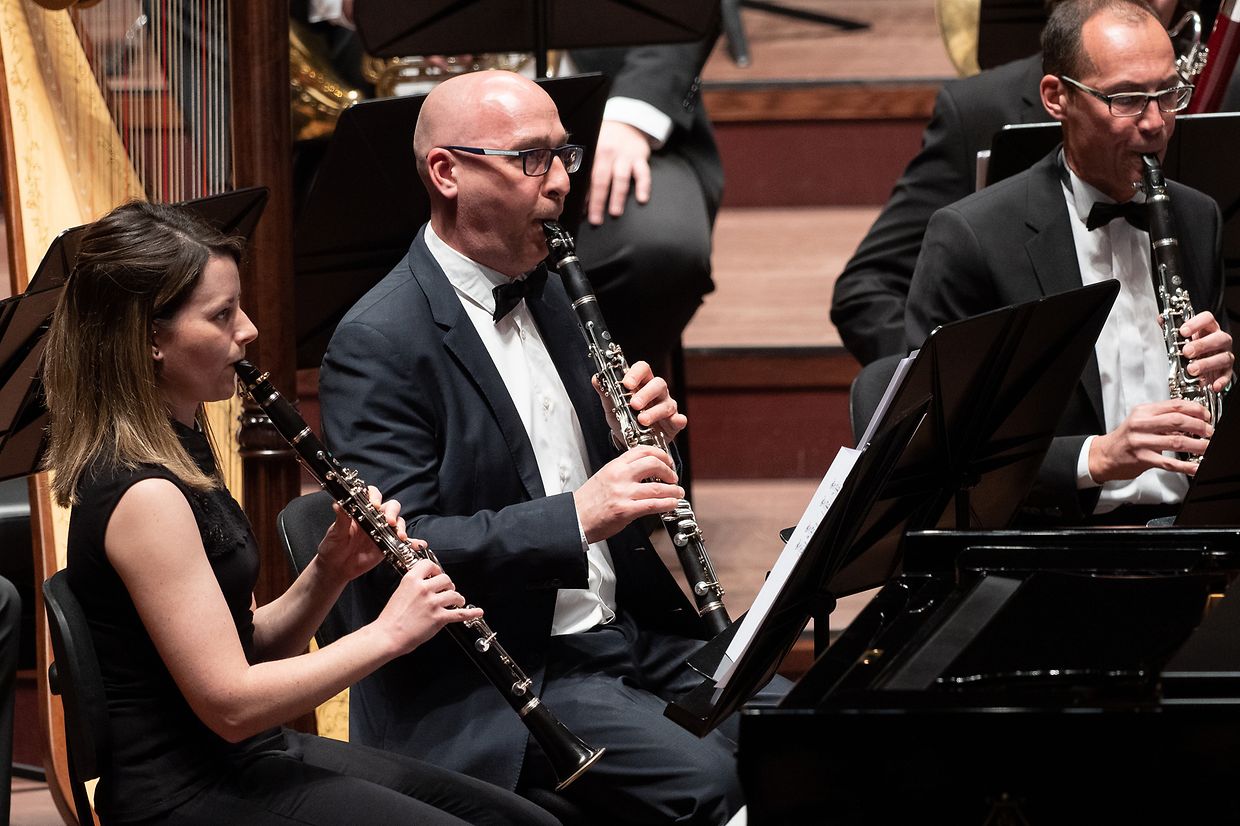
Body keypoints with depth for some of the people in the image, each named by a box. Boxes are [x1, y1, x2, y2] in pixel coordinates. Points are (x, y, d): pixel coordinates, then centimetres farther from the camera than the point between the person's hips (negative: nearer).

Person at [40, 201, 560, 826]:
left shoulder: (175, 449, 10)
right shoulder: (141, 495, -21)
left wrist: (328, 573, -3)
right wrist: (387, 633, -16)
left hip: (242, 766, 10)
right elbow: (230, 704, -23)